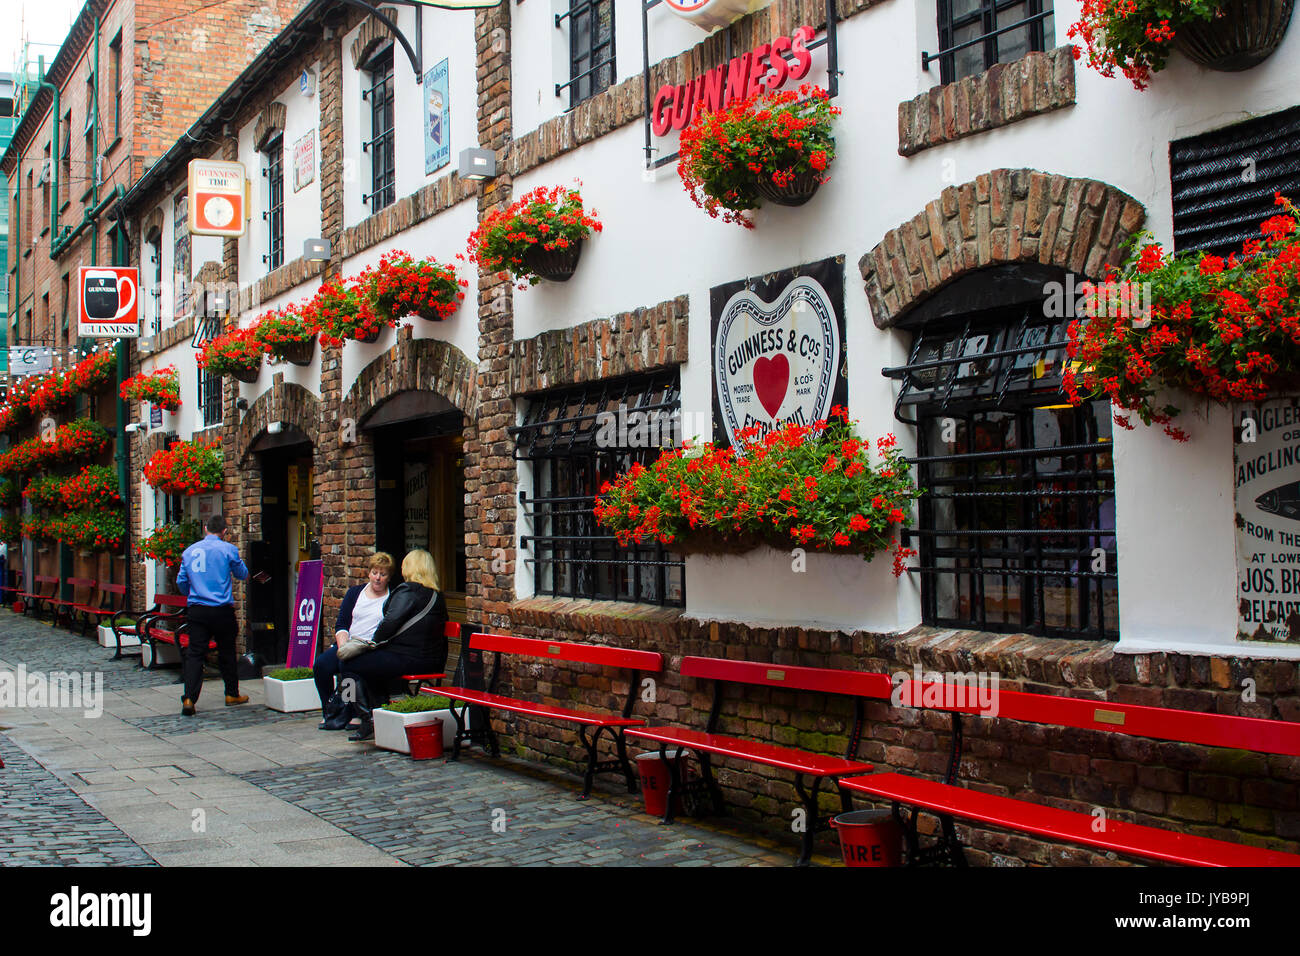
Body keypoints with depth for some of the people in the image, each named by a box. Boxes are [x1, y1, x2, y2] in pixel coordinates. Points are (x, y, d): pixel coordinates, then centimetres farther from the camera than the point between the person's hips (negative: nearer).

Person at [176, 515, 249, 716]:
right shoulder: (228, 549, -4)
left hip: (196, 610, 3)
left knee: (194, 653, 0)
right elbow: (242, 574, 8)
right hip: (222, 610, -2)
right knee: (226, 652, 12)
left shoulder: (189, 551, 8)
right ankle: (232, 694, 24)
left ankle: (189, 698, -12)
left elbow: (181, 582, 13)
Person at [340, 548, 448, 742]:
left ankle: (368, 722, -2)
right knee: (372, 661, 30)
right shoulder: (436, 595, 14)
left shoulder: (407, 591, -12)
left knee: (348, 666, 2)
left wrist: (375, 642, 0)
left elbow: (391, 622, -19)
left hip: (409, 659, -9)